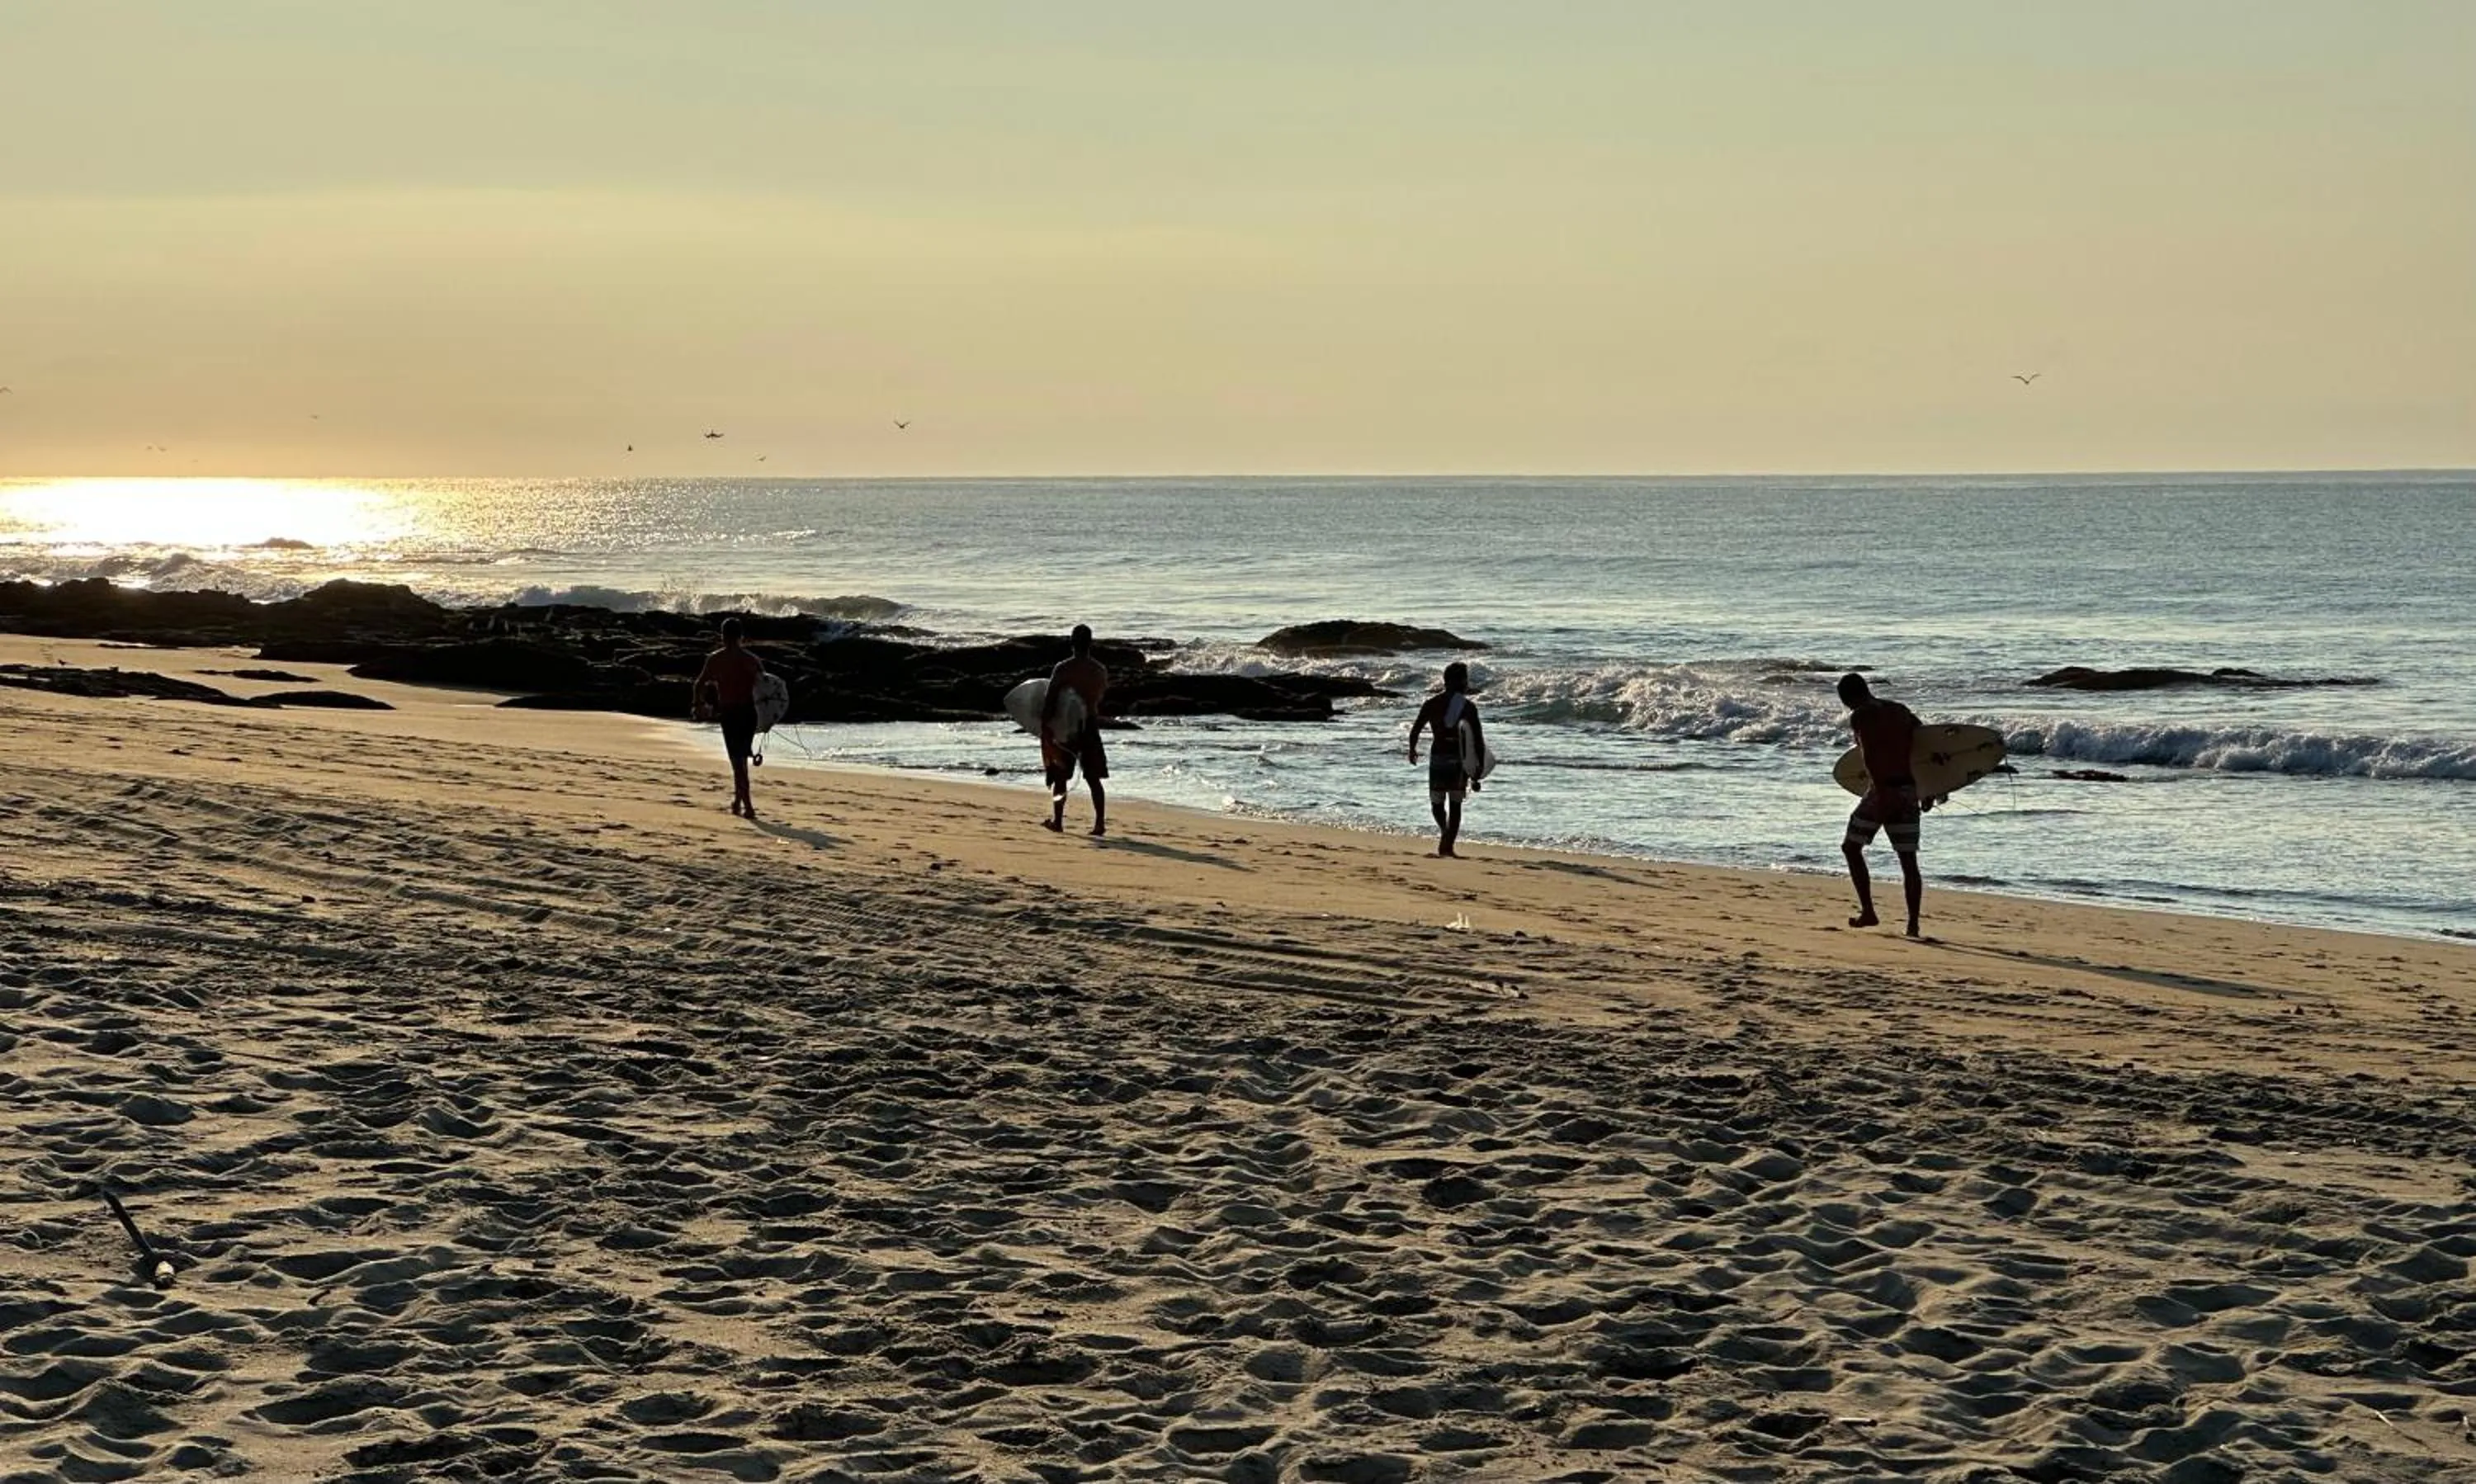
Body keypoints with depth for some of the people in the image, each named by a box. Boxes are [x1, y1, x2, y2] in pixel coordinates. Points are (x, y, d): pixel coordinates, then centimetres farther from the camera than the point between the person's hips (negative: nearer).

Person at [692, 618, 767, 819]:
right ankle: (738, 801, 26)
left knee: (737, 761, -2)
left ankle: (748, 807, -12)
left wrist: (699, 705, 18)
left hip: (729, 714, -3)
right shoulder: (752, 660, 3)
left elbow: (700, 685, 3)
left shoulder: (715, 659, -1)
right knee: (741, 759, 20)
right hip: (749, 712, 3)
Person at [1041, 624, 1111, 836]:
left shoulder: (1063, 669, -12)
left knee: (1060, 778, 9)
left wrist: (1044, 728, -9)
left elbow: (1050, 701, -14)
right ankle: (1100, 823, 0)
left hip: (1066, 728, -3)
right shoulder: (1101, 670, 0)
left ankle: (1058, 821, 11)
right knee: (1093, 778, 6)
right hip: (1091, 725, 3)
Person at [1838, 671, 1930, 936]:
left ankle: (1868, 912, 5)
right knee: (1908, 861, 6)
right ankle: (1913, 923, 1)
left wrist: (1881, 791, -26)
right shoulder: (1900, 711, 16)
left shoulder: (1860, 716, -4)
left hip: (1884, 791, -6)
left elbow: (1869, 753, -19)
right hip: (1909, 790, 6)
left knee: (1851, 847, 12)